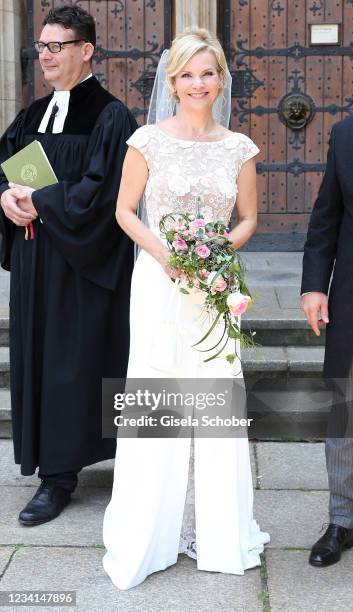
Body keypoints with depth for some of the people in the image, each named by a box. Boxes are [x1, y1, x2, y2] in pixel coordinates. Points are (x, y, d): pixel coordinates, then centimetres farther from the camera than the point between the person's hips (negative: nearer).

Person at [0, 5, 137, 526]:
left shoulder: (111, 118, -9)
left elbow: (100, 190, -17)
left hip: (81, 266, -7)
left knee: (75, 363, -1)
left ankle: (60, 472, 9)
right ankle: (55, 471, 21)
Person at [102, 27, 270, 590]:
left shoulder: (238, 148, 4)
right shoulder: (148, 141, -3)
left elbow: (249, 219, 11)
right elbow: (125, 211, 2)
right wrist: (162, 252, -13)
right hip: (159, 282, -2)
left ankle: (214, 527, 22)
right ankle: (152, 530, 17)